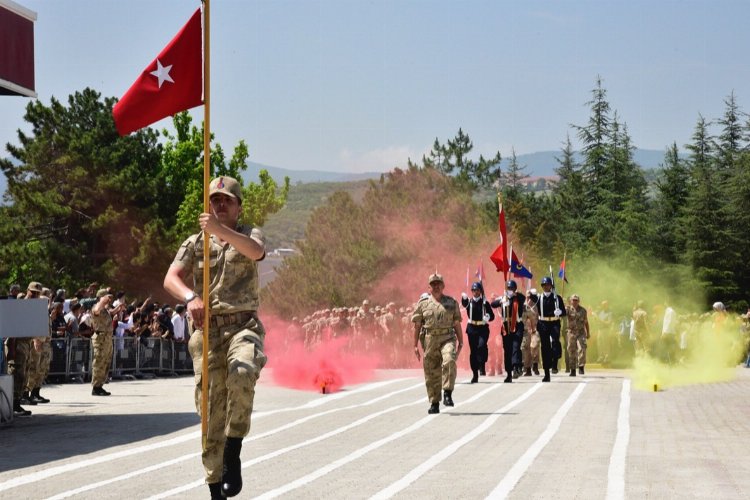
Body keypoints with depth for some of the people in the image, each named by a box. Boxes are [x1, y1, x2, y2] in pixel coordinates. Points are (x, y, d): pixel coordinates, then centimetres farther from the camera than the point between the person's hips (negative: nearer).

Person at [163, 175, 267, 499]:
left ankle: (233, 457, -21)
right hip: (207, 330, 2)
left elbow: (255, 251, -17)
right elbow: (171, 278, -3)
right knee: (210, 406, 0)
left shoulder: (250, 235, 10)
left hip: (243, 326, -2)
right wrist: (190, 298, -26)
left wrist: (221, 230, -33)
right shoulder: (195, 243, 13)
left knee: (242, 374, -33)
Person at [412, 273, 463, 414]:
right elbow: (417, 325, 9)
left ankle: (447, 394, -21)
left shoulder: (451, 303, 11)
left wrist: (461, 342, 10)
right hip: (430, 340, 1)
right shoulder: (422, 303, 8)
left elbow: (457, 324, 14)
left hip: (448, 338, -1)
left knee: (449, 362, -28)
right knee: (431, 373, 3)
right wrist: (415, 345, 5)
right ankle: (434, 404, 14)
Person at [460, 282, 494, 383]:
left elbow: (492, 315, 6)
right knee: (473, 351, 3)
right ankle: (475, 374, 10)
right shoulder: (469, 302, 3)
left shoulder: (485, 303, 3)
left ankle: (481, 366, -10)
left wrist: (488, 317, -18)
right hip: (472, 329, 1)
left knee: (481, 345, -26)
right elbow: (464, 303, -21)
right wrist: (464, 298, -44)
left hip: (483, 329, -1)